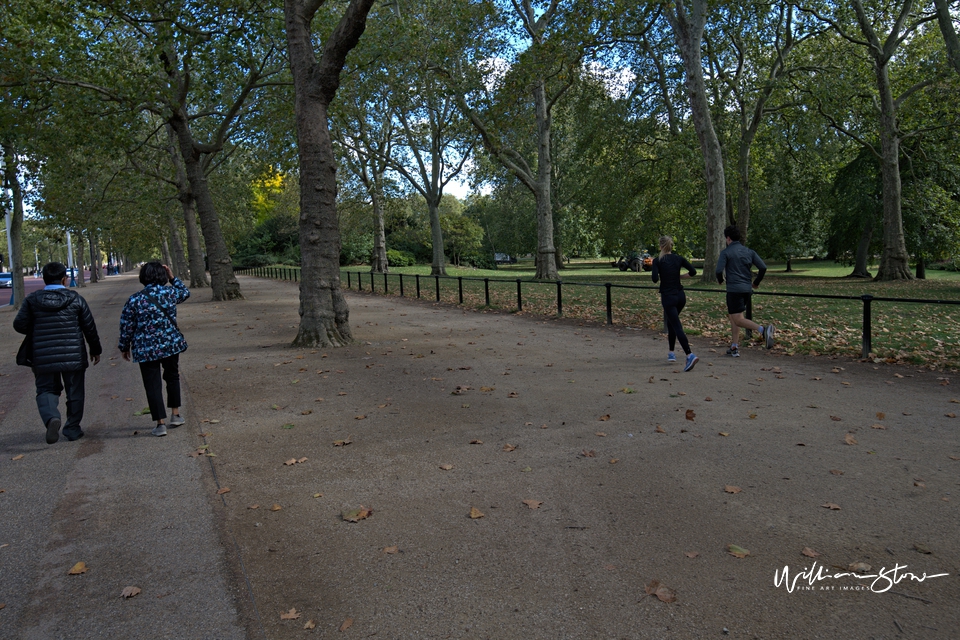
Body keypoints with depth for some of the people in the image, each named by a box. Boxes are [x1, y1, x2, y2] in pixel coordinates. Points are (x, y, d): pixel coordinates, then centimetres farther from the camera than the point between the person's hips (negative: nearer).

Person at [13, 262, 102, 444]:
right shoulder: (75, 299, -2)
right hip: (73, 357, 0)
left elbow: (19, 325, -1)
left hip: (43, 358, 1)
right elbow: (89, 327, 1)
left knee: (46, 390, 13)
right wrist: (96, 350, 14)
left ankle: (51, 418, -15)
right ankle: (72, 428, 20)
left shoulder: (32, 300, -1)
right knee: (74, 393, 12)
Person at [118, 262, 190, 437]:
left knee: (153, 385, 5)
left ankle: (160, 424, 5)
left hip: (146, 350, -2)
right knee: (172, 377, 22)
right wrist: (172, 278, 20)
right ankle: (175, 414, 26)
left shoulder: (134, 300, -7)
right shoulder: (170, 293, -4)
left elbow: (127, 327, -2)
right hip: (171, 344, 2)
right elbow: (185, 292, 19)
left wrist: (124, 347, 11)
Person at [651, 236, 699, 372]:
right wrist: (679, 276, 12)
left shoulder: (657, 260, -8)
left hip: (668, 297, -5)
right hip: (680, 295, 5)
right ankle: (671, 353, 28)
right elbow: (693, 272, 0)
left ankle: (690, 355, -23)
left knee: (677, 326, -9)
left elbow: (655, 279, -17)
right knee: (670, 322, 24)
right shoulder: (678, 258, 4)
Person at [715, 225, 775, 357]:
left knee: (738, 320, -7)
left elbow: (719, 270, -15)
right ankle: (734, 347, 18)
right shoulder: (749, 251, 10)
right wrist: (756, 282, 17)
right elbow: (763, 267, 3)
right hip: (747, 288, 7)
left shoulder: (726, 252, -6)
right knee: (732, 315, 19)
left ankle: (763, 330, -32)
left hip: (734, 289, -7)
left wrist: (720, 280, 7)